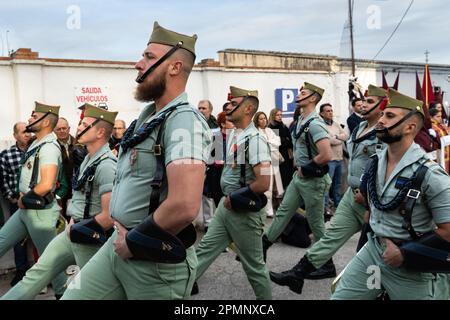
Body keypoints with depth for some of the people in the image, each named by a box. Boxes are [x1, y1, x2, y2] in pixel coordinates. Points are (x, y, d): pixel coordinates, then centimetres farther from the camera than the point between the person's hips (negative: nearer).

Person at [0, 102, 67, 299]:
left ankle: (62, 292, 22)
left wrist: (24, 199, -12)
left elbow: (46, 185, -28)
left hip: (40, 211, -9)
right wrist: (23, 198, 8)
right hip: (25, 209, 9)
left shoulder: (49, 147, -19)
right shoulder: (37, 144, 10)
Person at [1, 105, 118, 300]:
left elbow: (109, 217, -25)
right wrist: (72, 221, 9)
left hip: (90, 240, -9)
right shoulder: (88, 159, 9)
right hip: (72, 232, 9)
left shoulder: (106, 165, -21)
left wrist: (77, 230, -12)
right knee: (36, 274, 11)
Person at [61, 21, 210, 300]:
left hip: (157, 261, -7)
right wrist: (122, 228, 7)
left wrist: (132, 241, -17)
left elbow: (185, 206, -33)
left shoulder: (184, 120, -20)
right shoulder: (148, 115, 9)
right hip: (119, 245, 8)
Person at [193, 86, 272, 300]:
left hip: (245, 210, -8)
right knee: (205, 249, 14)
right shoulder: (233, 134, 7)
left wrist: (234, 198, -16)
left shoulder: (254, 140, -20)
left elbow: (263, 183, -26)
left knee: (253, 263, 7)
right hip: (226, 205, 8)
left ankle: (266, 297, 25)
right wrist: (227, 198, 12)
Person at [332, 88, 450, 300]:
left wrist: (405, 254, -17)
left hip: (411, 270, -6)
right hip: (372, 250, 6)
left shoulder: (430, 175, -20)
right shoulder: (376, 162, 1)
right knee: (339, 296, 8)